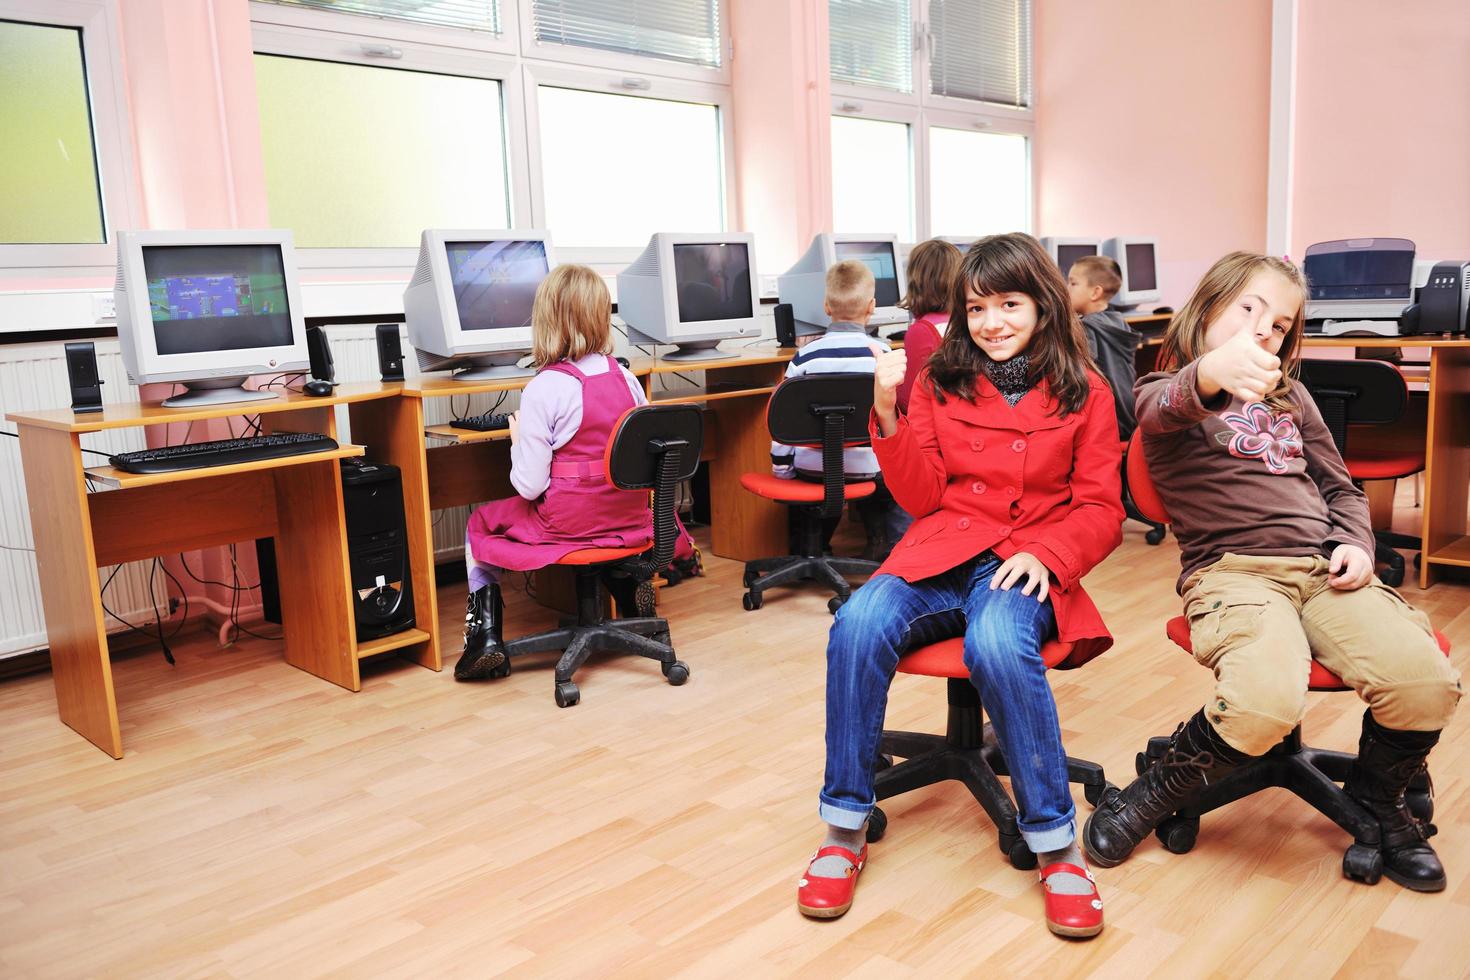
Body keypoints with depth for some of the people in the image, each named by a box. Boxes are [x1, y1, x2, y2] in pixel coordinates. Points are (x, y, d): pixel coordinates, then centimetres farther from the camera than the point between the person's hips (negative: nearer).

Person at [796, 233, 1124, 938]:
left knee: (997, 645, -37)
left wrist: (1045, 556, -14)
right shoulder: (939, 383, 10)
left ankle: (1056, 845, -18)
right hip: (939, 558, 2)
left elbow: (1101, 510, 5)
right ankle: (844, 832, -15)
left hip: (1024, 568, -1)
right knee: (858, 627, -30)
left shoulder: (1084, 393, 8)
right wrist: (888, 415, -7)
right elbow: (921, 498, 6)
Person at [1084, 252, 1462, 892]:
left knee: (1426, 682, -22)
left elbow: (1340, 487, 30)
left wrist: (1356, 545, 6)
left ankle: (1376, 800, 10)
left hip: (1323, 568, 5)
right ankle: (1152, 798, -6)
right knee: (1265, 701, -34)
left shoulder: (1290, 397, 25)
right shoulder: (1165, 393, 6)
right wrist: (1214, 372, -46)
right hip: (1231, 569, -5)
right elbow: (1165, 409, -21)